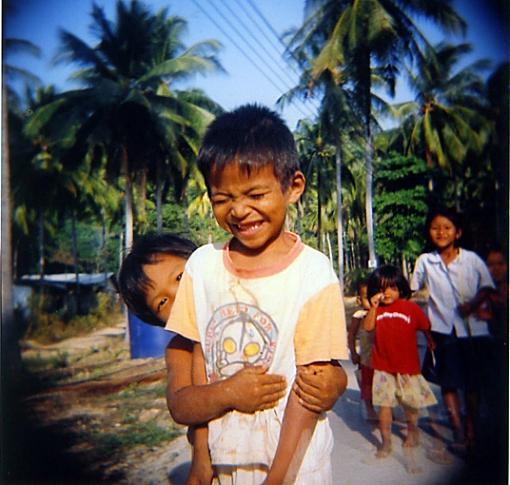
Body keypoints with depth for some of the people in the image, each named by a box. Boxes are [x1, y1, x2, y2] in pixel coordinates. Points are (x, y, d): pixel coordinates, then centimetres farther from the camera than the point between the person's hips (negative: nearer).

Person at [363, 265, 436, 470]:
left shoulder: (411, 307, -4)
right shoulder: (377, 310, 0)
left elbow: (427, 328, 5)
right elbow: (367, 327, -15)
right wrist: (373, 307, -24)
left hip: (408, 365, -1)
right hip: (383, 366, 1)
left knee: (410, 403, 13)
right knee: (384, 404, 1)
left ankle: (412, 431, 41)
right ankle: (386, 442, 14)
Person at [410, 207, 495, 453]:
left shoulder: (472, 259, -5)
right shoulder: (424, 261, -3)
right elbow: (412, 292, 8)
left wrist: (475, 305, -14)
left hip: (473, 329, 0)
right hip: (443, 329, 0)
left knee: (473, 382, 11)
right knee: (449, 382, -1)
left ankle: (471, 428, 28)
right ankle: (458, 431, 8)